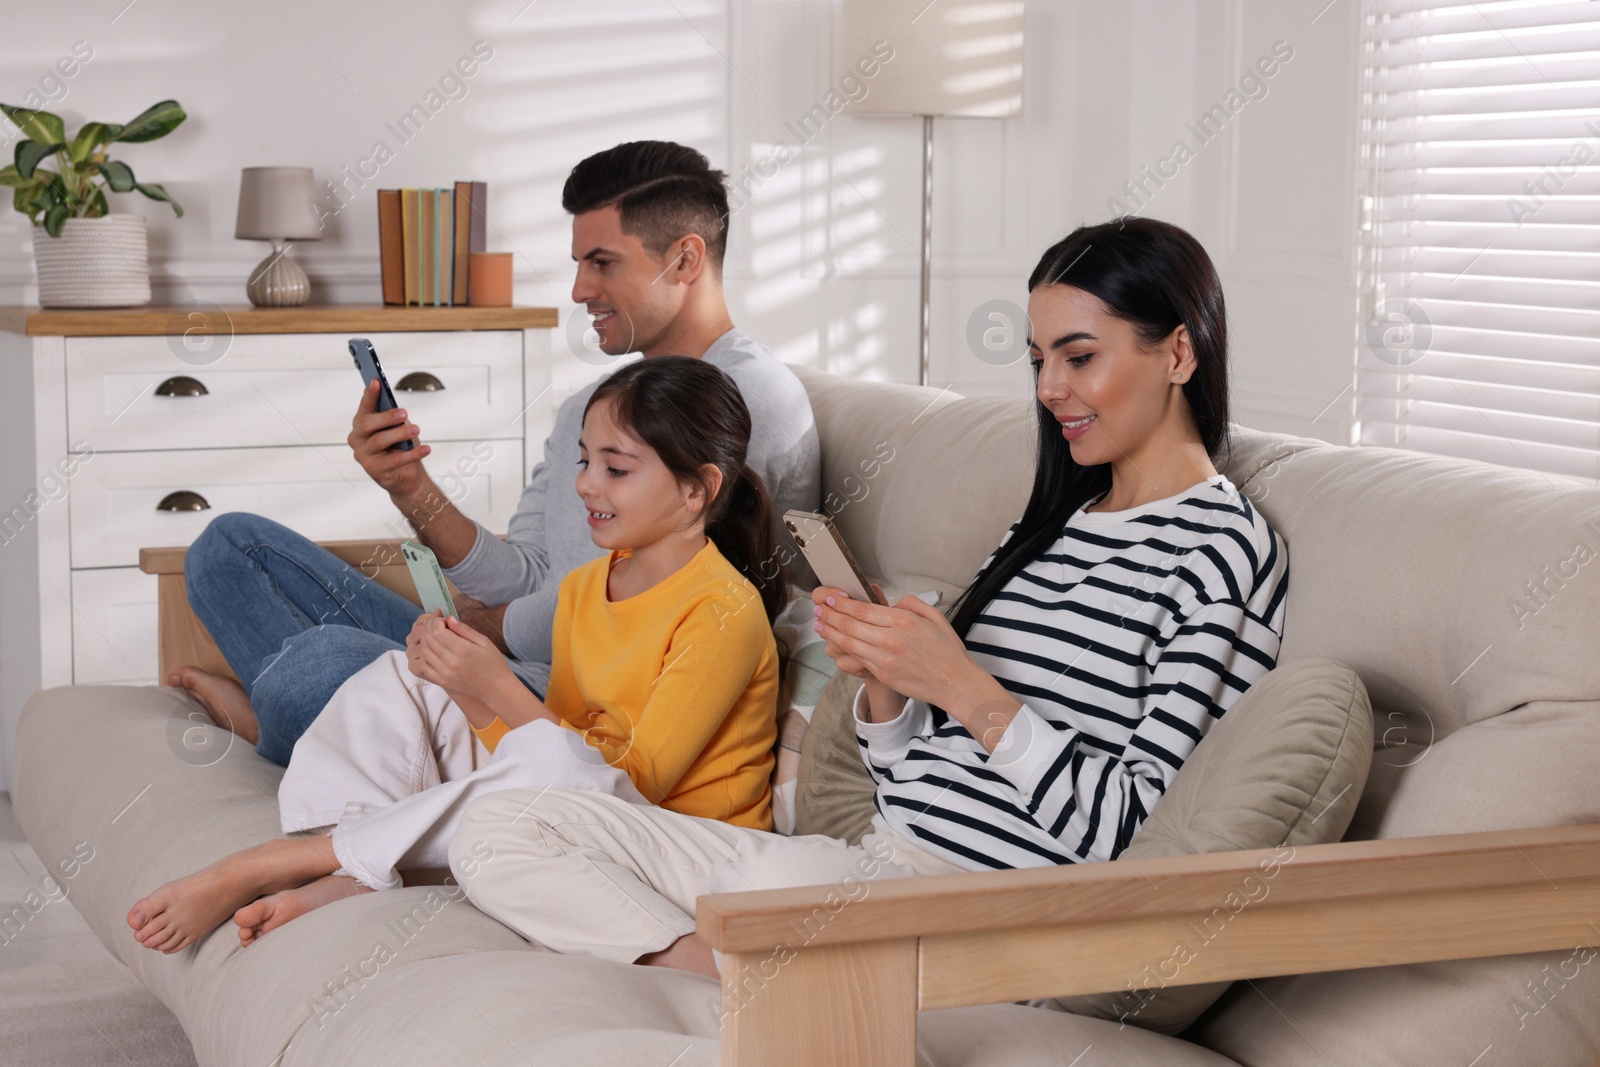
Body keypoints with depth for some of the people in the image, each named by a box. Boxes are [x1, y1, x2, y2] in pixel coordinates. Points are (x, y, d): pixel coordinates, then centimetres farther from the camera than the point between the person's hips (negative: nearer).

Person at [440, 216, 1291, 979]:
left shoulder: (1225, 549, -4)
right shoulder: (1047, 526, 21)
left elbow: (1138, 834, -12)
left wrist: (965, 690, -16)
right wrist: (881, 678, -1)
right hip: (877, 863, 9)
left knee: (779, 881, -43)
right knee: (497, 829, -3)